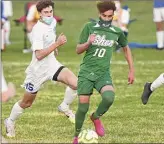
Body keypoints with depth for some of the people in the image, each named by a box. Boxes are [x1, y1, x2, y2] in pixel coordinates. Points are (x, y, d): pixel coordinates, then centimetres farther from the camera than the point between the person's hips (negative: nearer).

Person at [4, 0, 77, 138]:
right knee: (26, 103, 11)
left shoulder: (53, 22, -1)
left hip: (52, 65, 6)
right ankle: (10, 122, 38)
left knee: (75, 83, -21)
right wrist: (57, 44, -35)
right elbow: (39, 55, -31)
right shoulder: (38, 30, -25)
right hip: (38, 70, -6)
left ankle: (65, 107, 4)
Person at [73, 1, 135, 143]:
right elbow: (78, 50, 2)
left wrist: (132, 70, 19)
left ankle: (96, 117, 3)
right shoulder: (89, 27, -2)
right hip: (86, 72, -1)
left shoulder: (117, 32, 4)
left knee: (109, 97, -28)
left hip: (103, 74, 1)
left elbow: (126, 48, 21)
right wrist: (88, 43, -19)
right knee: (83, 107, -6)